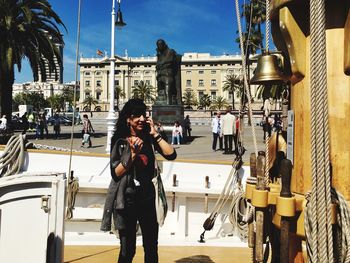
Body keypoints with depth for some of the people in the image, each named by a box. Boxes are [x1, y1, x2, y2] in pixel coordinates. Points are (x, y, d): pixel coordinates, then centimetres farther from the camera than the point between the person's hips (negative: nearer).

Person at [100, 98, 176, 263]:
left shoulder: (148, 138, 0)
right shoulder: (119, 141, -8)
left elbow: (171, 155, -12)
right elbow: (116, 173, -11)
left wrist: (155, 134, -12)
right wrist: (133, 154, -20)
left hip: (147, 196, 3)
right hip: (126, 199, -3)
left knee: (151, 247, 14)